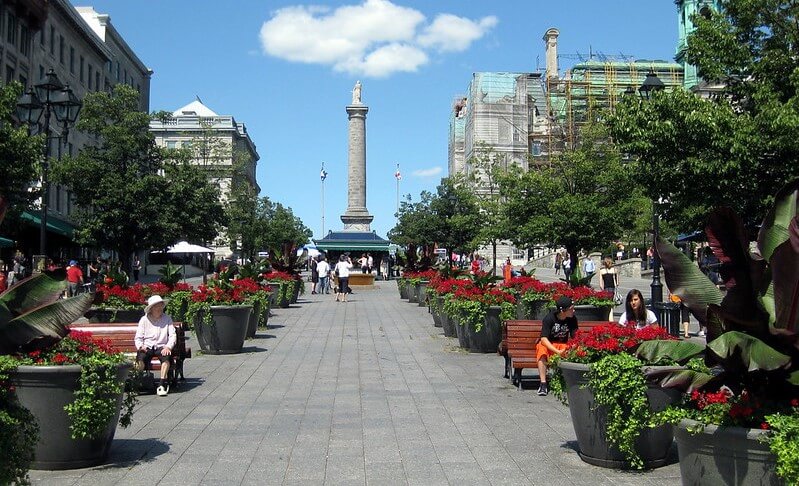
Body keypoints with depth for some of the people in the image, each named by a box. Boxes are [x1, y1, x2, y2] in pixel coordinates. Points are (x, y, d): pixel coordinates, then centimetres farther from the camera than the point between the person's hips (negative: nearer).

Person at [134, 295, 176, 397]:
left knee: (166, 356, -34)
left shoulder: (167, 319, 11)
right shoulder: (144, 319, 10)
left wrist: (168, 347, -14)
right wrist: (140, 346, -15)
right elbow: (138, 338, 7)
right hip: (147, 347, 0)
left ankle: (161, 385, -33)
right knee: (140, 357, -34)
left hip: (161, 347, 0)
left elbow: (173, 335, 4)